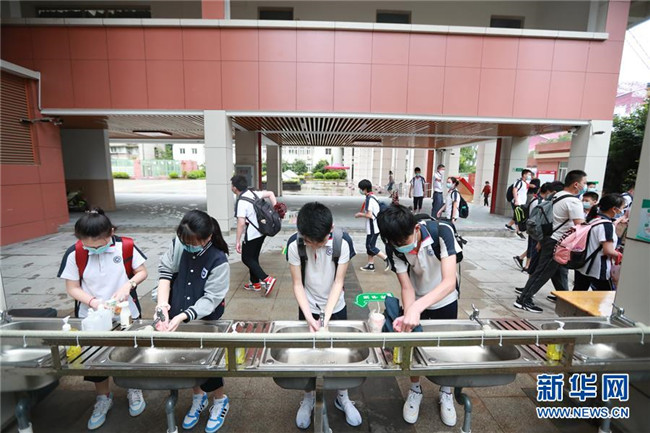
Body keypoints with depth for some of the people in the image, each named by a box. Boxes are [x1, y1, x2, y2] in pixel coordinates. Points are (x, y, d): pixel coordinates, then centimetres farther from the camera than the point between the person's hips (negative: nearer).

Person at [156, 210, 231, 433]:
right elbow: (165, 270, -5)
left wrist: (183, 317, -33)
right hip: (177, 318, 5)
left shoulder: (218, 261, -25)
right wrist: (162, 302, -18)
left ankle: (220, 400, 37)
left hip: (205, 321, -4)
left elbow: (210, 299, -24)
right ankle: (198, 397, 47)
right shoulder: (178, 244, -13)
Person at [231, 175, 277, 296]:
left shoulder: (241, 202, -19)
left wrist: (237, 241, -18)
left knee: (246, 259, 6)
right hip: (261, 231, 8)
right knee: (253, 257, 19)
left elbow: (241, 223, -23)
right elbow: (270, 194, 11)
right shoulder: (253, 193, 4)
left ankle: (266, 279, -6)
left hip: (252, 234, -8)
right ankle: (255, 283, 28)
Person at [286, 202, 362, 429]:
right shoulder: (294, 244, -24)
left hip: (336, 308, 0)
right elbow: (298, 284, -16)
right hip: (308, 308, 0)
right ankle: (308, 398, 36)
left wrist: (327, 316, -24)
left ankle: (342, 398, 37)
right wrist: (310, 317, -25)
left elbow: (338, 282, -18)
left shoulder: (343, 242, -25)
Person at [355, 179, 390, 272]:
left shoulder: (369, 199, -18)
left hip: (373, 227, -10)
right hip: (375, 226, 10)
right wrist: (362, 213, 12)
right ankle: (370, 265, 21)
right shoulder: (373, 197, 11)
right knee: (369, 245, 14)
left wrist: (359, 214, -7)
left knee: (371, 246, -1)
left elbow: (369, 215, -22)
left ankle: (387, 259, 0)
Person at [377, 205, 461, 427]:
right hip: (417, 301, 2)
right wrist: (408, 314, -41)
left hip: (445, 299, -1)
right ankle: (415, 390, 35)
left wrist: (416, 308, -54)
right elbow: (407, 287, -22)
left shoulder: (442, 232, -36)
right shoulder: (395, 247, -26)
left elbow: (449, 282, -42)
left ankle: (446, 393, 38)